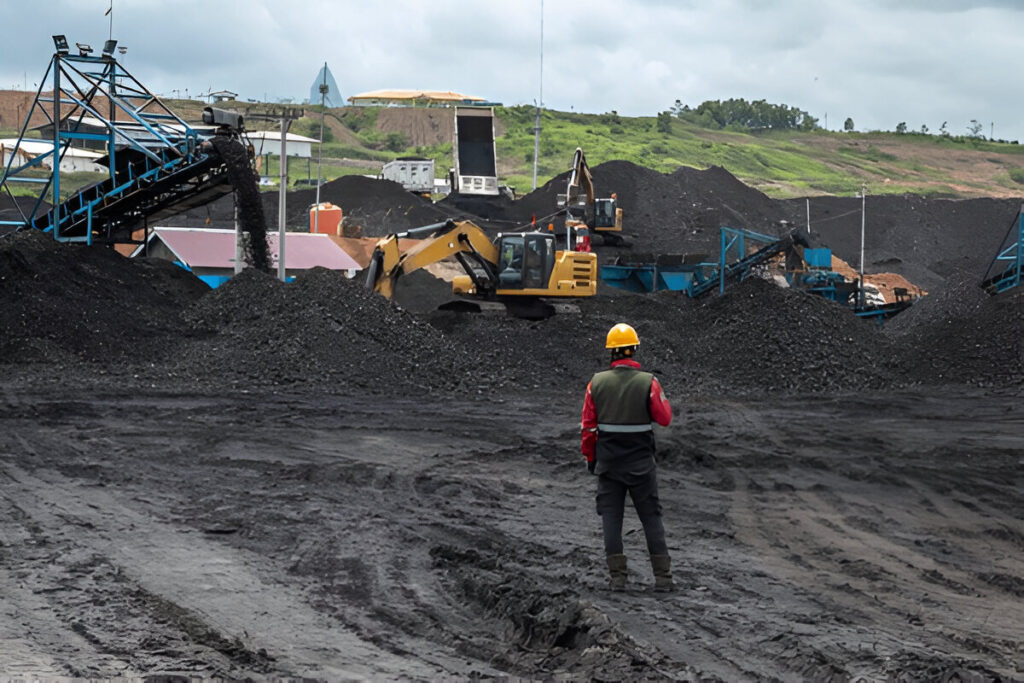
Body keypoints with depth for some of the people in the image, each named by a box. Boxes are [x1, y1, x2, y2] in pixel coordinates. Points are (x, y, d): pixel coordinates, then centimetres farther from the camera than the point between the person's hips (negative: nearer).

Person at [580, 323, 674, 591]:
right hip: (641, 463, -1)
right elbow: (664, 418, -3)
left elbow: (588, 425, 1)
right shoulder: (648, 382, -10)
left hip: (607, 463, 1)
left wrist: (590, 457, 12)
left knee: (611, 517, 6)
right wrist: (661, 397, 14)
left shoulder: (596, 383, -3)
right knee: (651, 517, 7)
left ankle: (618, 576, 2)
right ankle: (662, 576, 6)